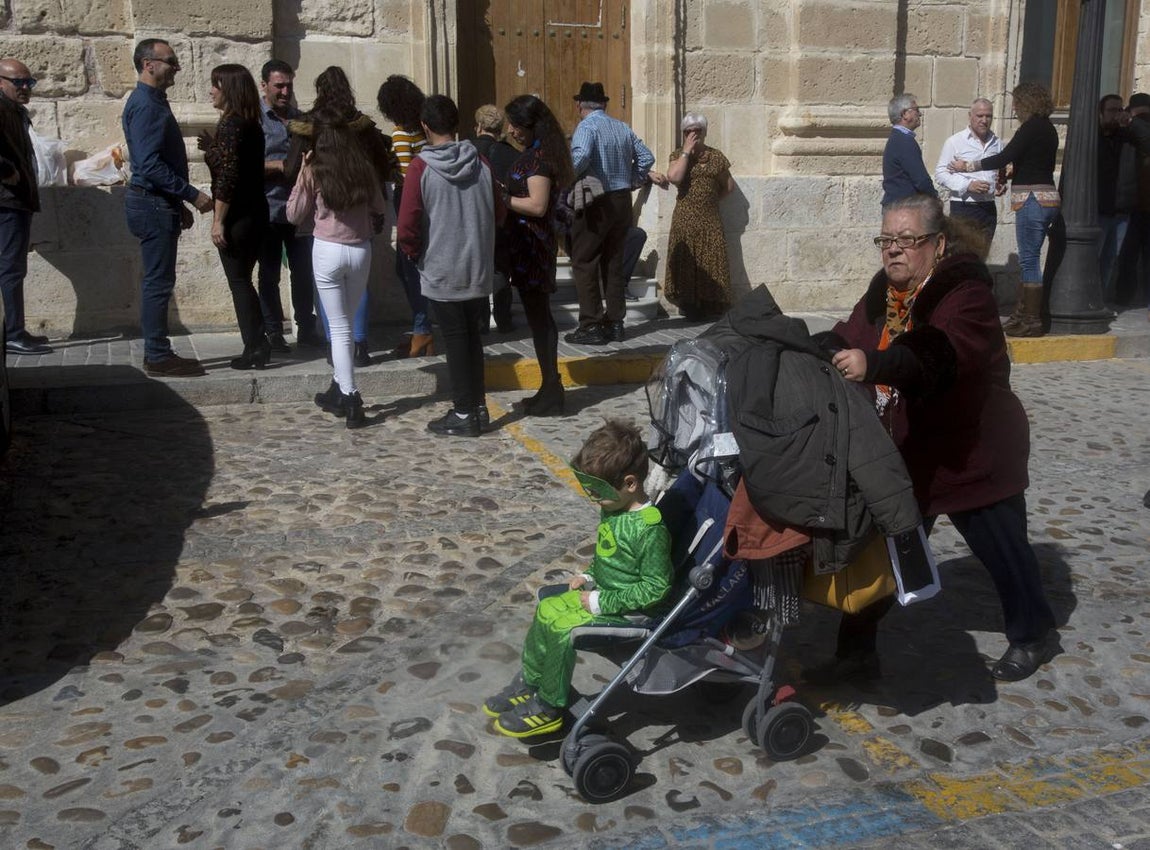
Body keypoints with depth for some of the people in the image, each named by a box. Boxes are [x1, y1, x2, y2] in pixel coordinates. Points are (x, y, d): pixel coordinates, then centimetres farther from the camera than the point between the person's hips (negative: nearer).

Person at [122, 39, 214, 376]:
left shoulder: (154, 102, 17)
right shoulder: (145, 105, -15)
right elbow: (149, 164, -23)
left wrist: (179, 205, 21)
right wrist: (192, 194, -20)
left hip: (159, 203, 10)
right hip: (153, 204, -10)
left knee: (158, 281, 12)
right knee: (158, 282, -6)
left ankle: (157, 353, 18)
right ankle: (158, 356, -1)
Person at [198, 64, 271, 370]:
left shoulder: (230, 125, -15)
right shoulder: (252, 124, 12)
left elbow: (227, 176, -20)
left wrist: (218, 220, -18)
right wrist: (213, 148, 13)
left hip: (237, 216, -9)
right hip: (256, 211, 9)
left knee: (238, 281, -2)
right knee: (243, 280, 15)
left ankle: (254, 350, 1)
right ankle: (259, 345, 18)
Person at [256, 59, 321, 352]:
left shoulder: (299, 118, 13)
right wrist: (279, 166, -18)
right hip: (269, 209, -4)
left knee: (303, 272, 8)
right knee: (269, 274, 6)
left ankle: (306, 329, 19)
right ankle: (273, 333, 14)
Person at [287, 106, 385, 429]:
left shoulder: (314, 171, -7)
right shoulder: (364, 167, 1)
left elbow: (294, 215, 3)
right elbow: (378, 208, 13)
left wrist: (302, 174, 3)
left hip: (328, 250, -3)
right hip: (361, 249, 3)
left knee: (339, 327, 1)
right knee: (345, 322, 17)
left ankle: (350, 399, -4)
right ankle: (339, 390, 26)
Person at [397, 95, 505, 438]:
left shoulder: (421, 166, -12)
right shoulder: (480, 163, 0)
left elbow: (407, 226, -15)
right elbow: (498, 214, 7)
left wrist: (414, 252, 3)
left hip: (441, 272, -4)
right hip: (479, 270, 4)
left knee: (455, 341, 4)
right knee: (473, 337, 16)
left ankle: (464, 414, 11)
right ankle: (478, 405, 24)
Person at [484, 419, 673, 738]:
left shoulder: (650, 529, -28)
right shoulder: (614, 507, 0)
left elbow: (655, 587, -26)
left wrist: (603, 602, -23)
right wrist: (590, 576, 3)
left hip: (628, 609, -10)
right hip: (602, 593, 10)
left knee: (562, 630, -19)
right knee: (546, 610, 5)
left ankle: (548, 708, 0)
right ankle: (528, 684, 20)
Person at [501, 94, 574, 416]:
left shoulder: (538, 157, -16)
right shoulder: (536, 152, 13)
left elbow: (537, 205, -22)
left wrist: (501, 198, -13)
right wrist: (503, 192, 8)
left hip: (532, 245, -10)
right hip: (530, 243, 10)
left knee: (538, 315, -5)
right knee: (539, 315, 14)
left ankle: (551, 391, 2)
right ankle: (551, 388, 22)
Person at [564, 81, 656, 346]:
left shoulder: (586, 127, -10)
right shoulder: (623, 128, 11)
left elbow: (580, 156, -27)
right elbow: (646, 157, 11)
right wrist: (632, 182, 16)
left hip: (596, 203, -7)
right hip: (622, 201, 7)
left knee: (584, 263, -1)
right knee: (613, 263, 13)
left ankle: (590, 326, -4)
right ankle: (614, 323, 16)